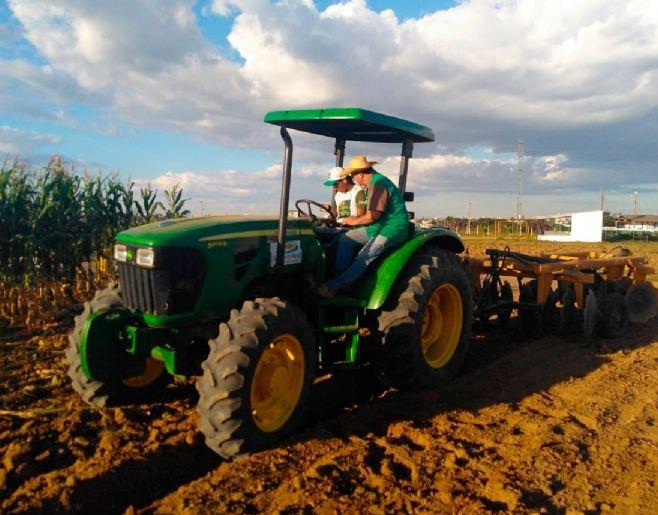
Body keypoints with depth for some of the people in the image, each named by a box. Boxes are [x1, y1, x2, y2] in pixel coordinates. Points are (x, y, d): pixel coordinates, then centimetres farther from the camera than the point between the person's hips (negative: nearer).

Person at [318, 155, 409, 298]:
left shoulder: (379, 184, -19)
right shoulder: (373, 183, 14)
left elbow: (373, 215, -24)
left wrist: (355, 221, -8)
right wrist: (355, 219, 5)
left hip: (391, 230, -10)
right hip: (376, 227, 10)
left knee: (363, 258, -21)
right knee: (345, 238, 1)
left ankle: (334, 287, -20)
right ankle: (340, 275, -4)